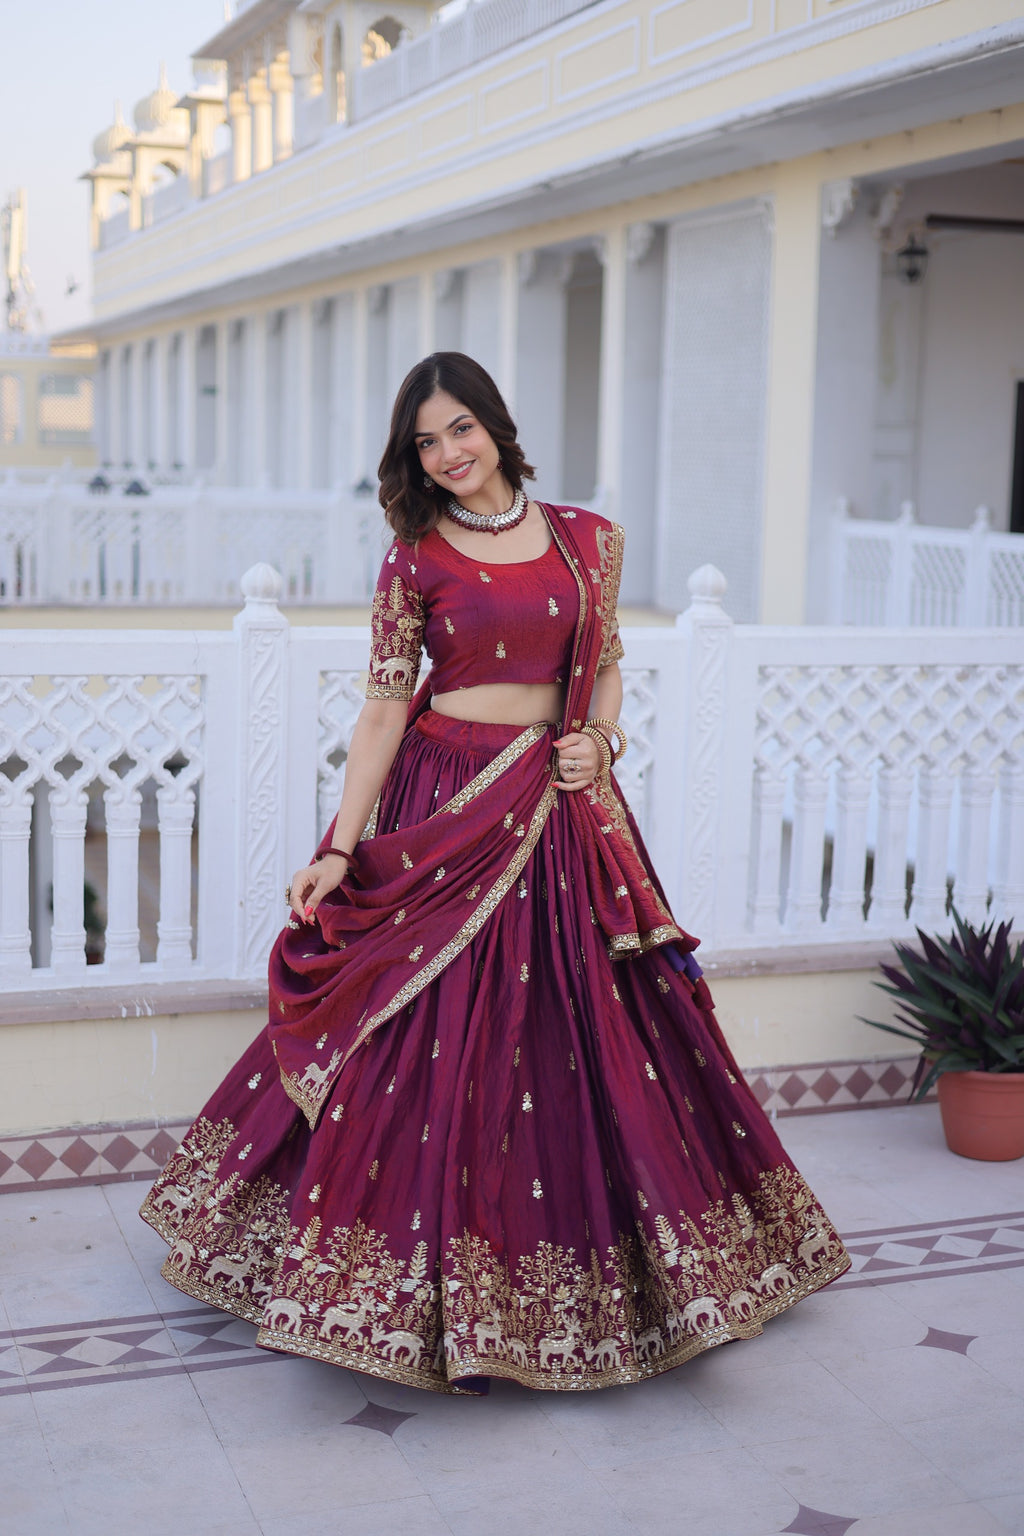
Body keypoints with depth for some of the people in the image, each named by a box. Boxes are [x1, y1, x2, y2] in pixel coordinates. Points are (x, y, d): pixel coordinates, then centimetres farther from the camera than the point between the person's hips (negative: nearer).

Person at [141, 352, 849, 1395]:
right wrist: (339, 850, -9)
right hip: (445, 809, -2)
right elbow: (384, 708, -3)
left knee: (585, 1032, 5)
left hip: (559, 813, 3)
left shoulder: (588, 539, 6)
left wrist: (598, 739, -3)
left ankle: (559, 1289, 23)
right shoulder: (414, 558, -1)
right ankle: (441, 1301, 13)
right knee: (442, 1042, -2)